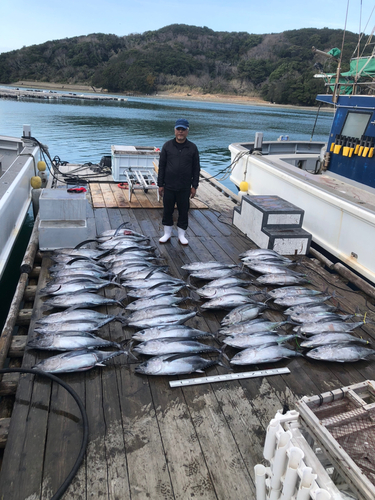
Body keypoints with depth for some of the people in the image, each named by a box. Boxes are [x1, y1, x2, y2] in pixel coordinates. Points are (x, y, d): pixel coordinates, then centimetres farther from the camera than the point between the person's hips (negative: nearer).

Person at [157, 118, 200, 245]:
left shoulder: (192, 148, 1)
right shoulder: (167, 146, 1)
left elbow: (196, 168, 4)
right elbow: (161, 166, 3)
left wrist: (194, 186, 0)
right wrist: (160, 184, -1)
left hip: (185, 188, 0)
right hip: (169, 186, 0)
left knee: (183, 211, 8)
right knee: (167, 210, 9)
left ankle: (181, 235, 23)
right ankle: (167, 234, 26)